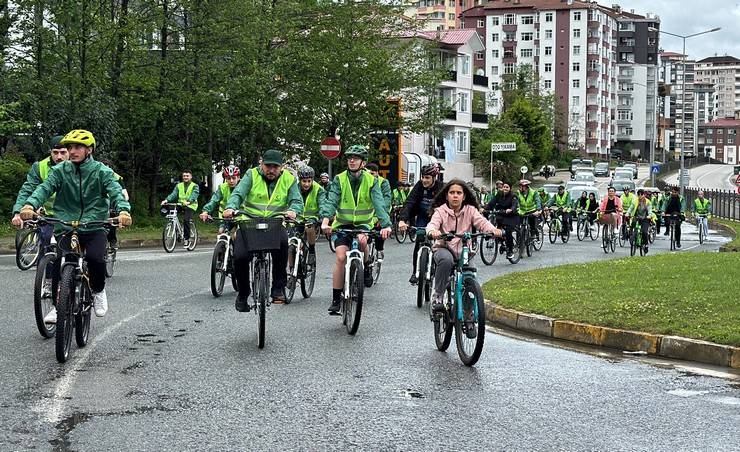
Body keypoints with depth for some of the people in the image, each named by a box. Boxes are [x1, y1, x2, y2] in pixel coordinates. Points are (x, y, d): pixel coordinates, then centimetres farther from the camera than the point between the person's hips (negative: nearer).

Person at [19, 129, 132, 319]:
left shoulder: (101, 171, 0)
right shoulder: (61, 170, 4)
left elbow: (116, 192, -13)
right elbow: (45, 188, -10)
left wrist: (123, 210, -35)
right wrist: (30, 205, -32)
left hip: (94, 227, -2)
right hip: (65, 227, 2)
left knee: (96, 259, -26)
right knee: (58, 263, -16)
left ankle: (98, 291, 6)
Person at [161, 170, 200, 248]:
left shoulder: (195, 186, 5)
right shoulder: (179, 186, 17)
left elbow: (194, 195, -13)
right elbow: (173, 194, 4)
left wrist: (189, 201, -34)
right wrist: (167, 200, -16)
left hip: (190, 206, -4)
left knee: (186, 220, -26)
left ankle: (187, 239, -12)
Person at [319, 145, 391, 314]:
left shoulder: (371, 181, -6)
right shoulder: (339, 179, -6)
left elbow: (379, 203, -17)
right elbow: (331, 201, -17)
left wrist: (386, 224, -34)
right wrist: (325, 221, -36)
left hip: (363, 224, 0)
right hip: (343, 224, 0)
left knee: (362, 240, -32)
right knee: (341, 257, -15)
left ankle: (365, 268, 0)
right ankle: (336, 300, -6)